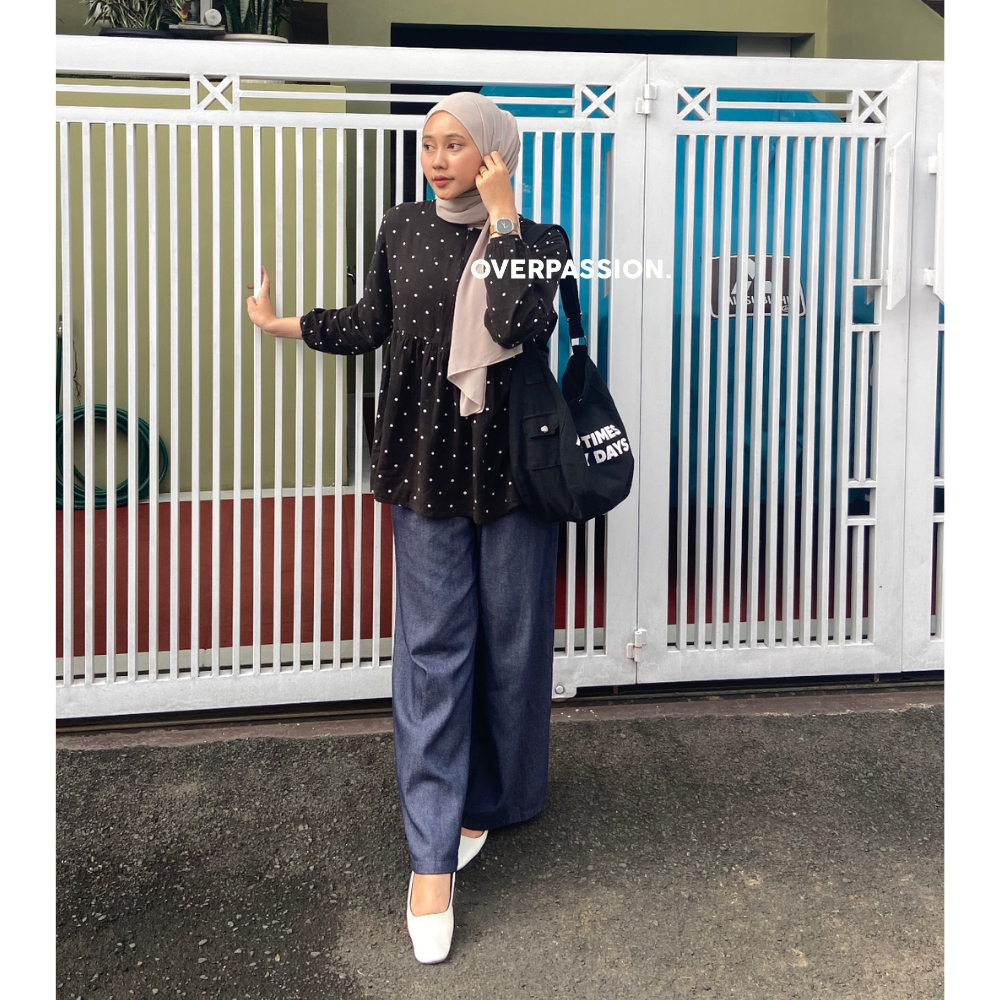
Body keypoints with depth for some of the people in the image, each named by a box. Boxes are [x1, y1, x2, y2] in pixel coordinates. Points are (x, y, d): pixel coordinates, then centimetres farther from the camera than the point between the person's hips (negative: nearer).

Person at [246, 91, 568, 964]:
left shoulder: (538, 240, -3)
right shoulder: (404, 231, 6)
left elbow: (518, 324, -23)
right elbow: (371, 326, 17)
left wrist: (501, 219, -18)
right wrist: (284, 324, 22)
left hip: (513, 464, -1)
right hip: (429, 463, 2)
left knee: (510, 640, 8)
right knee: (432, 646, -2)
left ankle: (493, 797, 31)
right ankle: (433, 856, 2)